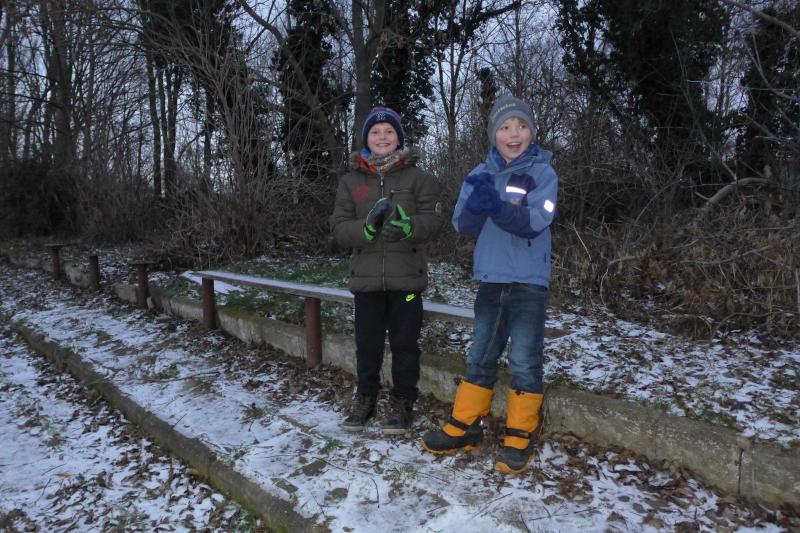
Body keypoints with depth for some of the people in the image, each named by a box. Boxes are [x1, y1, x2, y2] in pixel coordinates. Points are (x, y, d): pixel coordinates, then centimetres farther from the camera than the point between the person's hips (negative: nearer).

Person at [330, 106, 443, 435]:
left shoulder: (418, 178, 3)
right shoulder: (350, 181, 8)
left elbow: (433, 220, -6)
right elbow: (339, 228, 1)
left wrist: (408, 226, -27)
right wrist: (366, 228, -19)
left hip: (406, 277, -2)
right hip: (366, 278, 2)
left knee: (404, 343, 6)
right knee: (367, 343, 11)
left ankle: (402, 402, 22)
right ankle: (365, 398, 29)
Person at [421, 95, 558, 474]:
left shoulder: (543, 172, -4)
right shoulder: (481, 174, 7)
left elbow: (535, 223, -17)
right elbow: (463, 225, -3)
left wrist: (496, 206, -32)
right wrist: (476, 203, -24)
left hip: (528, 283, -4)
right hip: (490, 281, 4)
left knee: (524, 362, 2)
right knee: (480, 358, 12)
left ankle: (521, 436, 17)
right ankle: (465, 427, 24)